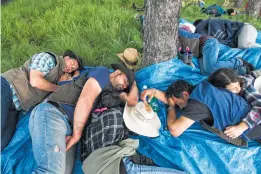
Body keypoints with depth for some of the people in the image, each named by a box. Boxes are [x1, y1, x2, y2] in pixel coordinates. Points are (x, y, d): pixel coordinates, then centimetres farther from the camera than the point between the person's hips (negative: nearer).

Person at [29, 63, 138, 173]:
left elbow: (132, 101, 25)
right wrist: (77, 134, -9)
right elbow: (85, 99, -8)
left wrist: (133, 82, 35)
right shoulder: (103, 72, 5)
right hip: (52, 115, -9)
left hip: (69, 126, 9)